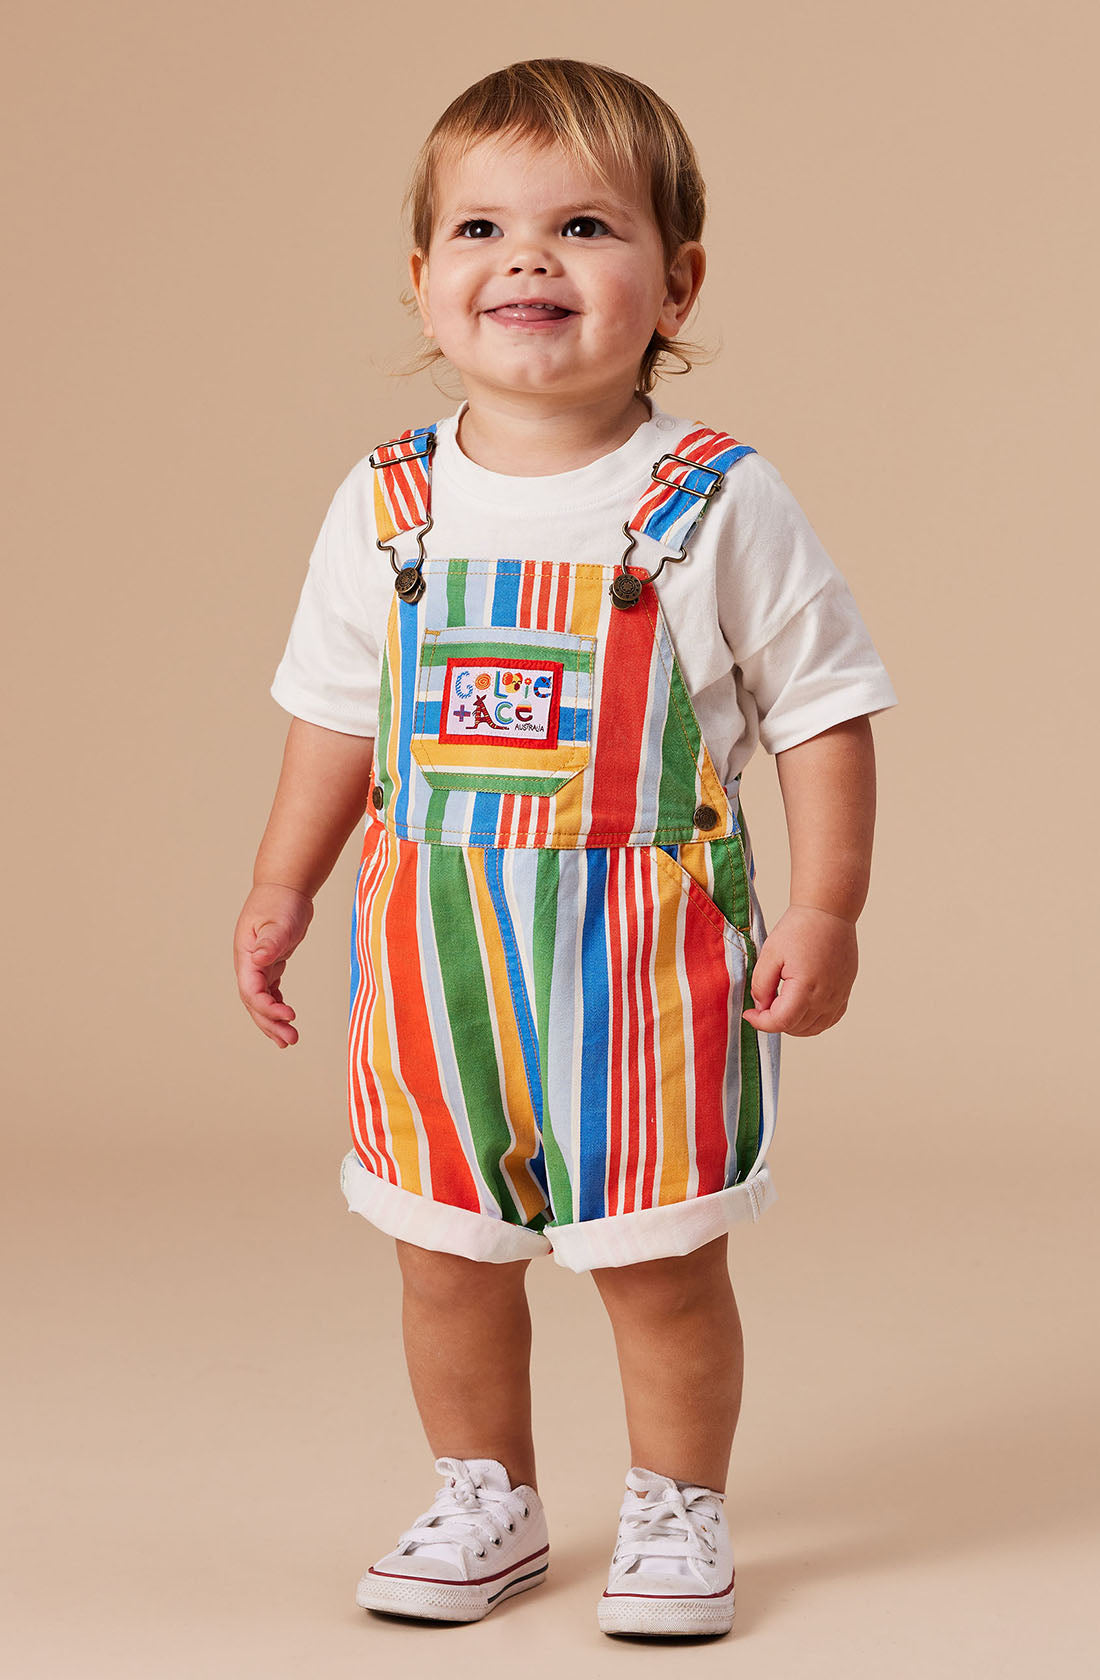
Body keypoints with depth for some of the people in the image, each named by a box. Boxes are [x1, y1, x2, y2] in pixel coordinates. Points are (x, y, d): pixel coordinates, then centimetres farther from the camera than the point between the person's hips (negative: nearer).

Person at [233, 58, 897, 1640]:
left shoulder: (721, 504, -8)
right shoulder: (386, 505, 1)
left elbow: (822, 709, -4)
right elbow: (338, 711, 12)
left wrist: (824, 915, -8)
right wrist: (282, 885, 10)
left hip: (645, 953, -3)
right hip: (433, 946, 3)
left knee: (660, 1259, 7)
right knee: (446, 1252, 12)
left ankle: (676, 1511, 28)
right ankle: (487, 1503, 32)